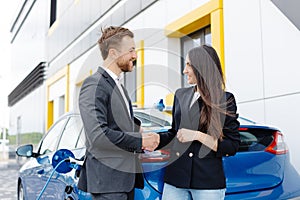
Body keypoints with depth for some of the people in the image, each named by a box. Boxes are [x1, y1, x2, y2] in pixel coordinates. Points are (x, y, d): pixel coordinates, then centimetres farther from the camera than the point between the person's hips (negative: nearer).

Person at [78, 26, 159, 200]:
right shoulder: (94, 84, -13)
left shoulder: (119, 87, 18)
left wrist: (146, 139, 5)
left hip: (126, 177, 9)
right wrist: (140, 141, -13)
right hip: (108, 179, -9)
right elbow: (98, 135, -23)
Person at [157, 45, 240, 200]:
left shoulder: (225, 100, -4)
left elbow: (232, 147, -7)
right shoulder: (180, 95, 10)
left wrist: (198, 136, -16)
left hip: (208, 181, -4)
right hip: (175, 178, 4)